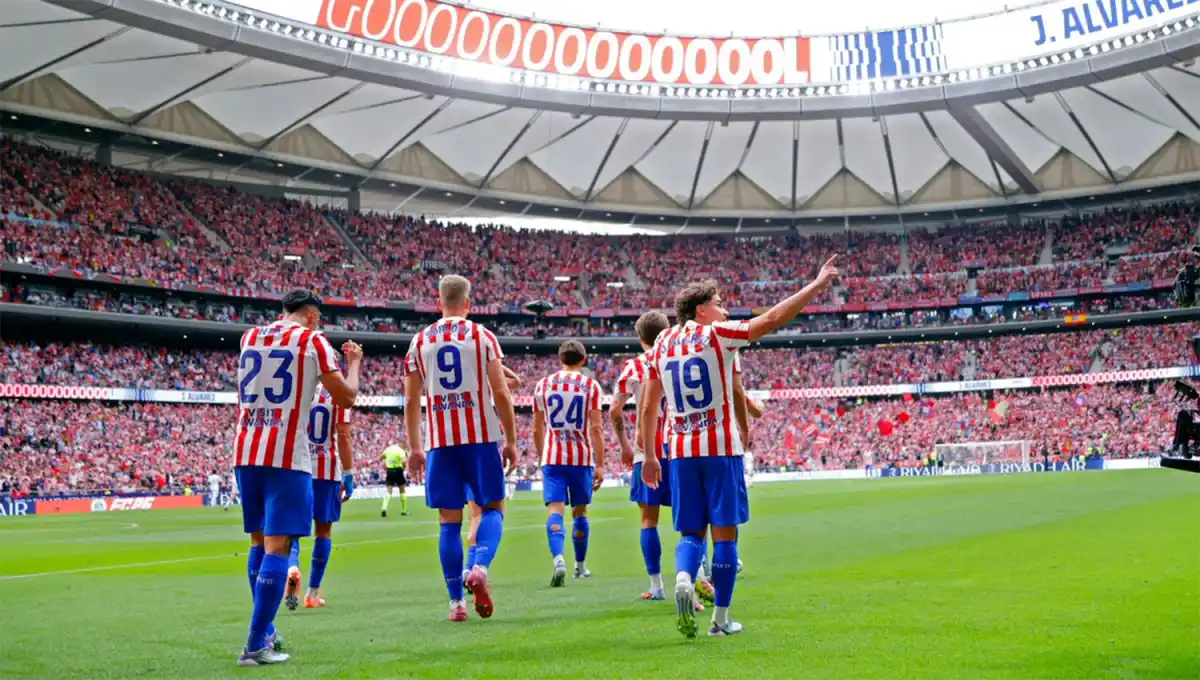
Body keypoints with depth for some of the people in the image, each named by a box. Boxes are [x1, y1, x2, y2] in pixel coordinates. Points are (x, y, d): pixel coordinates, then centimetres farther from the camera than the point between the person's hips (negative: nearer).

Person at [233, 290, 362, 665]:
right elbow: (346, 398, 0)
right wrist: (353, 363, 18)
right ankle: (255, 646, -8)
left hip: (245, 453, 6)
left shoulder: (249, 337, 14)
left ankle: (265, 632, 26)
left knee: (259, 541, 17)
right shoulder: (312, 340, -2)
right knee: (277, 546, -5)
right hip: (286, 456, -6)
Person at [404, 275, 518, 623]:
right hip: (481, 437, -2)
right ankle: (480, 568, -16)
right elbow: (501, 393, -4)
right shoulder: (483, 337, 1)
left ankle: (456, 601, 7)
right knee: (492, 508, 10)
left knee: (449, 521, 7)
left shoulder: (420, 341, 8)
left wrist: (413, 447, 13)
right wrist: (511, 441, 3)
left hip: (440, 441, 2)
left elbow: (411, 400, 7)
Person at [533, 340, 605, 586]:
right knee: (579, 512, 15)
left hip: (552, 458, 0)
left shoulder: (542, 385, 6)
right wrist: (600, 465, -6)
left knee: (555, 511, -7)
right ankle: (580, 566, 29)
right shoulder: (591, 386, 0)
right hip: (582, 458, 0)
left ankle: (558, 559, -30)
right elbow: (596, 428, -7)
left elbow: (537, 430, 11)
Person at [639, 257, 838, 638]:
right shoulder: (717, 334, -4)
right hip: (721, 447, -4)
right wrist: (818, 284, -2)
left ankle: (683, 578, -19)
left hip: (680, 450, 4)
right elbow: (773, 319, -9)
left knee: (691, 532, 11)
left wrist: (649, 457, 18)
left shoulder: (662, 344, 9)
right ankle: (721, 618, 7)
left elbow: (648, 408, 10)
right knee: (725, 532, 4)